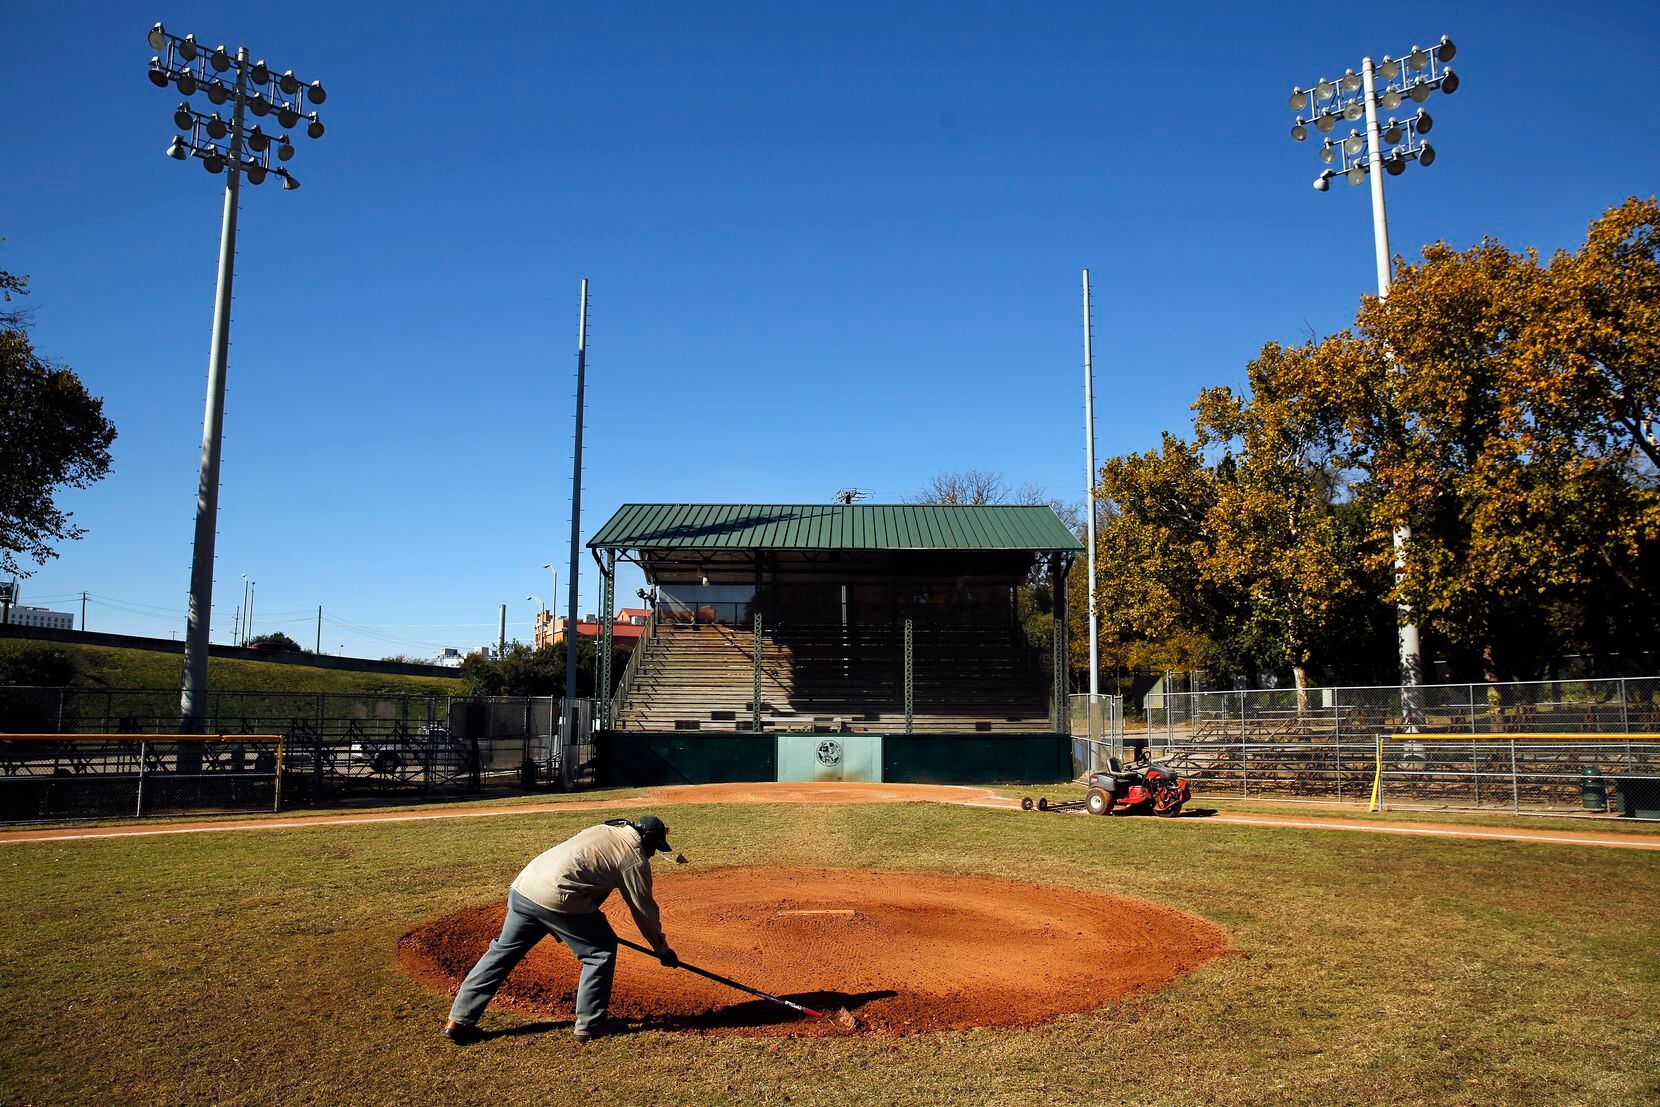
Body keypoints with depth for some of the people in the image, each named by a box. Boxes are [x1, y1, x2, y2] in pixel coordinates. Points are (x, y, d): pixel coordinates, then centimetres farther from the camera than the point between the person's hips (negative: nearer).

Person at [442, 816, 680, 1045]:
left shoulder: (602, 830, 23)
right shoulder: (635, 859, 2)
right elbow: (644, 909, 8)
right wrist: (662, 949, 21)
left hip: (522, 886, 8)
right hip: (558, 898, -7)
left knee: (503, 951, 18)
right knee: (601, 950, 9)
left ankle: (459, 1020, 20)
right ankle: (589, 1024, 13)